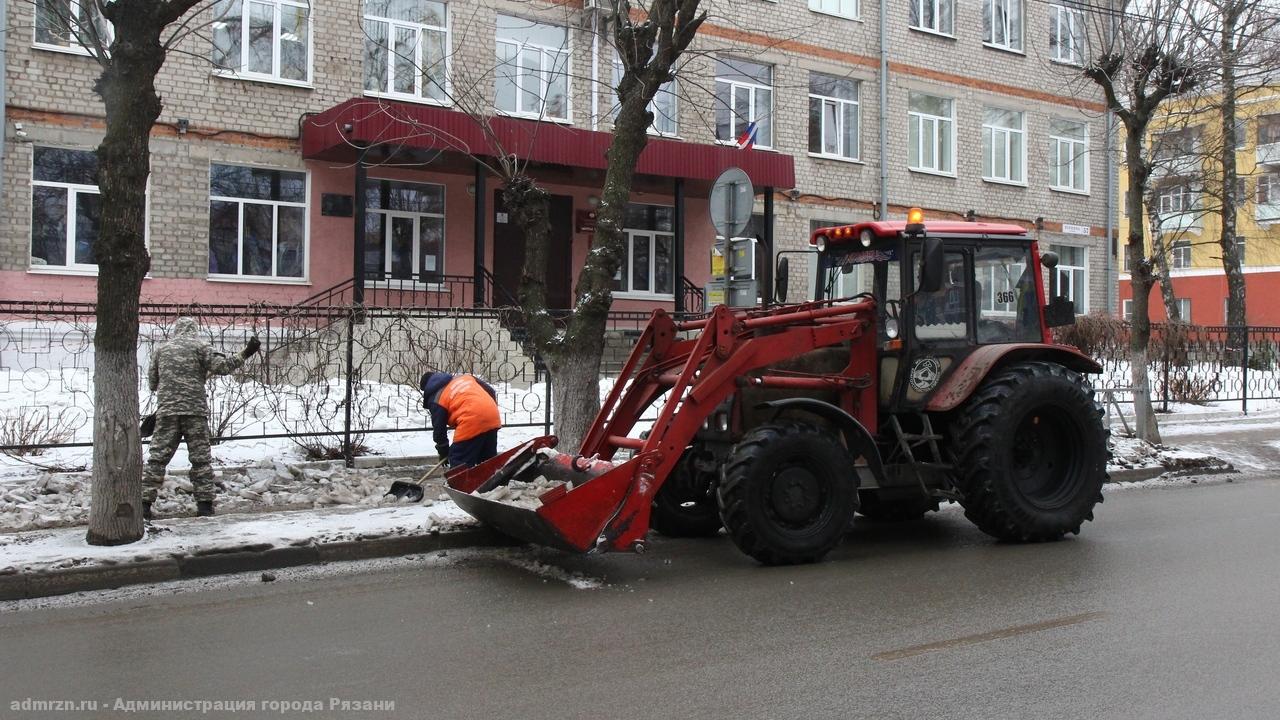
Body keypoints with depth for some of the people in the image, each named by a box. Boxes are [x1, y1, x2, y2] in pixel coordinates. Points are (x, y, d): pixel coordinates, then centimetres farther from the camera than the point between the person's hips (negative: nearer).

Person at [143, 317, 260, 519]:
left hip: (166, 410, 3)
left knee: (158, 457, 4)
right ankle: (205, 504, 2)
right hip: (195, 410, -2)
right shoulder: (199, 346, 4)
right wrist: (244, 354, -2)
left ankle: (145, 502, -2)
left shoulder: (161, 349, 15)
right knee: (201, 458, 3)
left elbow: (152, 382, 18)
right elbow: (220, 366, -7)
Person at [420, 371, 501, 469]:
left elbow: (438, 428, 9)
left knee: (458, 463, 4)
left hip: (471, 424, -7)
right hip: (493, 418, 7)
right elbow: (491, 391, 21)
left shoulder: (436, 400, 7)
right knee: (489, 463, 19)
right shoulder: (465, 377, 22)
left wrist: (443, 452, 22)